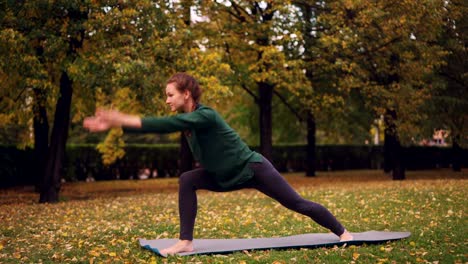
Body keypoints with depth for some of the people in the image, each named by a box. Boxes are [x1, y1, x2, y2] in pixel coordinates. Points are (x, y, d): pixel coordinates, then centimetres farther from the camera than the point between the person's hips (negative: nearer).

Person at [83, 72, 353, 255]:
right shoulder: (186, 119, 1)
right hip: (229, 177, 8)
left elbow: (167, 124, -37)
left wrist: (123, 118, -39)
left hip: (254, 169, -8)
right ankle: (186, 242, -10)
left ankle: (343, 232, 17)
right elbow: (160, 127, -3)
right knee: (187, 181, -10)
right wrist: (115, 124, -10)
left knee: (297, 203, -1)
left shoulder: (205, 115, -25)